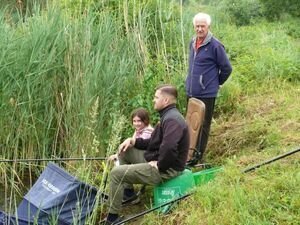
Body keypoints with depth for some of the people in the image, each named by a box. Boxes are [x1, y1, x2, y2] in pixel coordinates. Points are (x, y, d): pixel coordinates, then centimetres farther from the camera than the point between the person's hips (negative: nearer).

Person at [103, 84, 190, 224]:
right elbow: (154, 143, 19)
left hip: (165, 170, -11)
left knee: (116, 173, -14)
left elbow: (168, 148, -40)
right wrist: (133, 141, 6)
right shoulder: (168, 116, 12)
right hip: (158, 160, 11)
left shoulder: (172, 120, -24)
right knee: (126, 149, 19)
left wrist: (159, 165, -23)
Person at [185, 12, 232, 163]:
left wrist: (217, 83, 5)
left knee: (203, 125, 3)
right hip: (191, 92, 7)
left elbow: (227, 68, -6)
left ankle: (198, 155, 13)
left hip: (207, 93, -7)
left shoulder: (215, 45, -13)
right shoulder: (192, 43, 8)